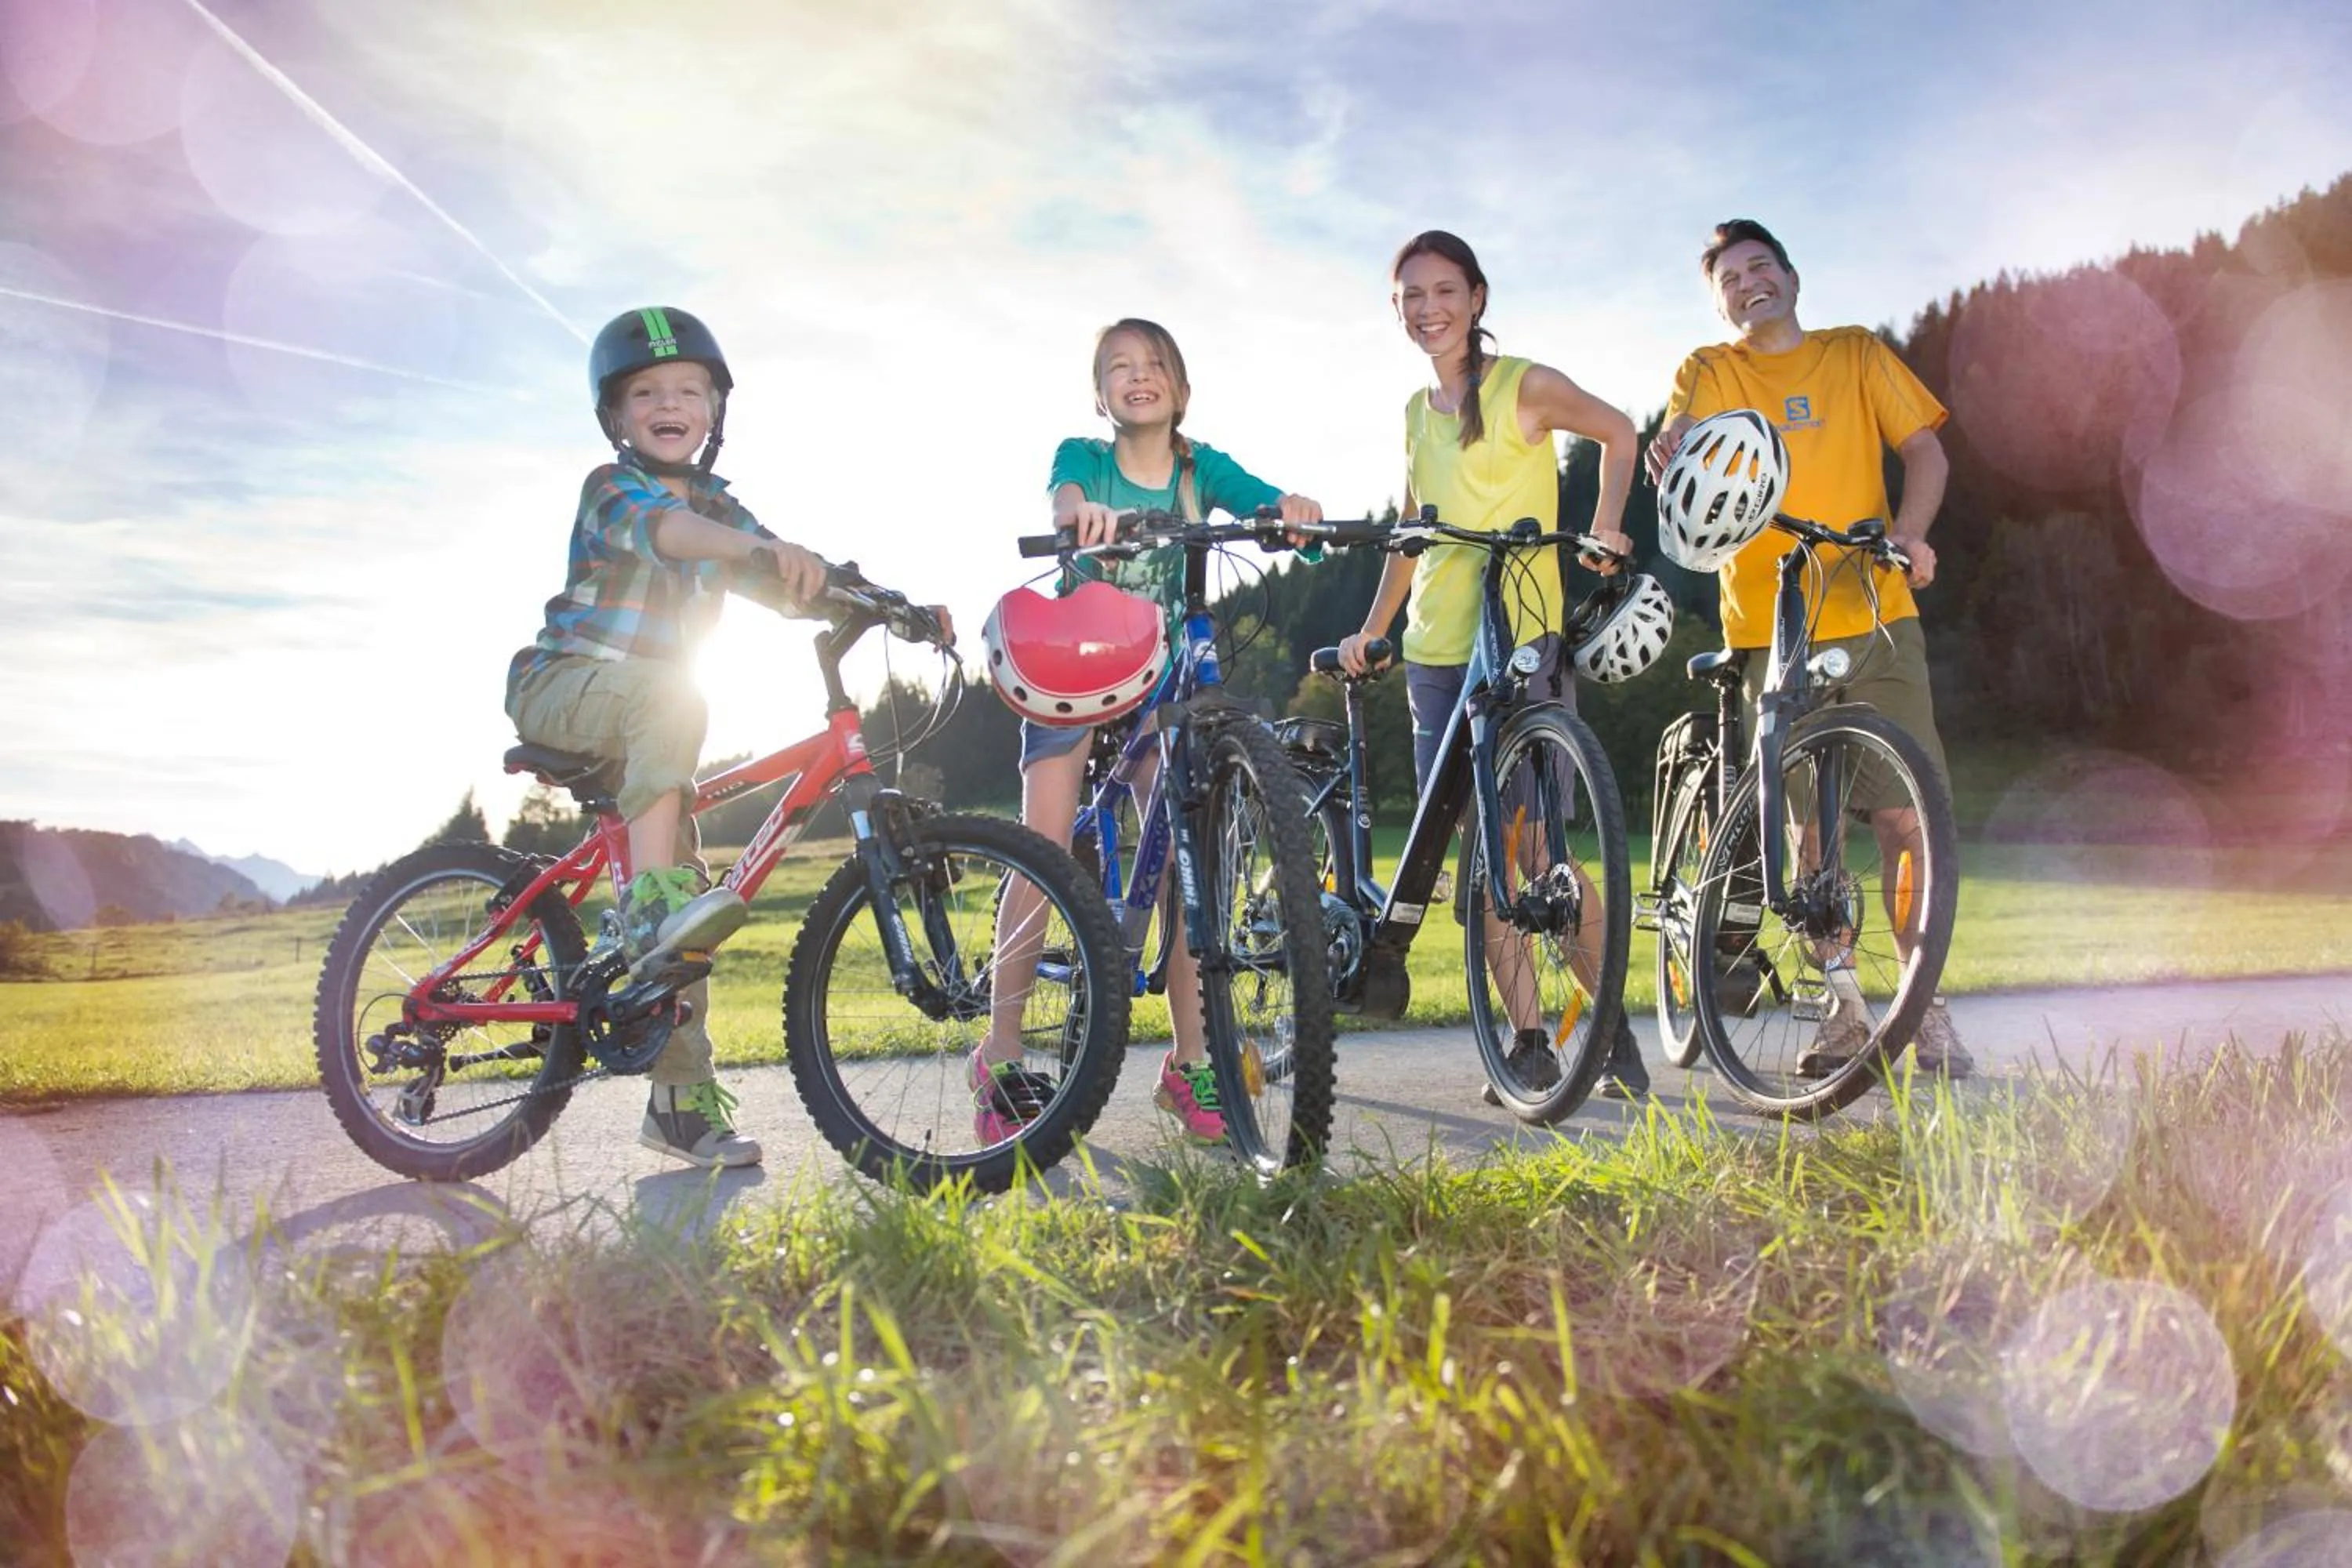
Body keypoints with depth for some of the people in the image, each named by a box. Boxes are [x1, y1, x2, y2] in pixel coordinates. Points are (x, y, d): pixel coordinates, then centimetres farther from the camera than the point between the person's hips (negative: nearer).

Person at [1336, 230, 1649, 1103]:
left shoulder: (1524, 386, 0)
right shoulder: (1417, 410, 16)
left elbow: (1617, 433, 13)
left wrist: (1605, 530, 0)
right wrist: (1371, 628, 17)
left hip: (1523, 637, -5)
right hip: (1435, 649, 6)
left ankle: (1614, 1027, 6)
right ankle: (1529, 1039, 11)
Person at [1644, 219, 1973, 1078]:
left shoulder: (1857, 354, 13)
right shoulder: (1709, 373, 11)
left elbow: (1924, 448, 8)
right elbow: (1682, 446, -8)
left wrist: (1907, 533, -12)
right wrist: (1670, 454, -34)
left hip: (1874, 613, 0)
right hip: (1770, 627, 0)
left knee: (1904, 813, -7)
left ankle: (1927, 1008, 3)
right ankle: (1843, 1008, 16)